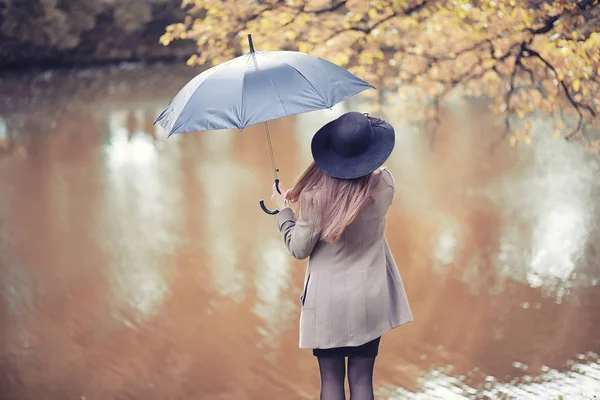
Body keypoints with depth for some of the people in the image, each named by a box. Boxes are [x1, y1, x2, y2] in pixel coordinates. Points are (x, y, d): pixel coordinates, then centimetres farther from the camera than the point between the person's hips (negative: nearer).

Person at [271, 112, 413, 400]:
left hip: (329, 301, -3)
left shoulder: (315, 196, -18)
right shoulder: (384, 184, -8)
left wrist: (284, 210, 7)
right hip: (370, 300, 3)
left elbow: (298, 249, -8)